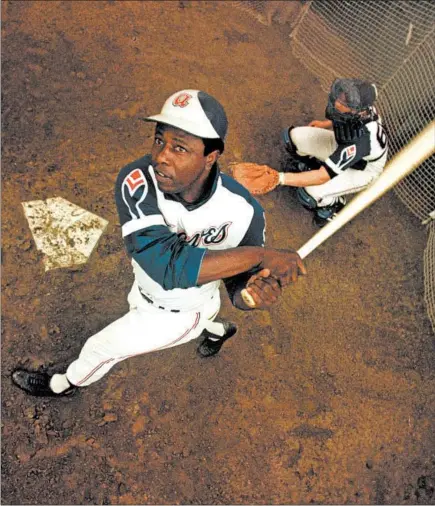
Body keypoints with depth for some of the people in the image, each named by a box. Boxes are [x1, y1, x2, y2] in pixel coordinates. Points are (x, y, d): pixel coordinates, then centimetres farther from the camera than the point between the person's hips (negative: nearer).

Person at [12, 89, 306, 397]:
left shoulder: (243, 211, -34)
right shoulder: (137, 181, -33)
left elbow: (239, 290, -20)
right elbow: (167, 264, -46)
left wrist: (258, 291, -44)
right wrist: (260, 255, -46)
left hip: (179, 314, -2)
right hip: (147, 288, 2)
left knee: (101, 347, 15)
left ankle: (67, 383, 54)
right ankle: (218, 329, 70)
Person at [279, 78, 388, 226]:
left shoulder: (358, 140, -44)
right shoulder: (359, 105, -25)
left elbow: (322, 177, -40)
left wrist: (280, 178, -44)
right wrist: (327, 124, 13)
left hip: (362, 169, -6)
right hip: (342, 146, 7)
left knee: (308, 192, -27)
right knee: (292, 136, -12)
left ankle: (335, 203, 6)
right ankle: (308, 163, 21)